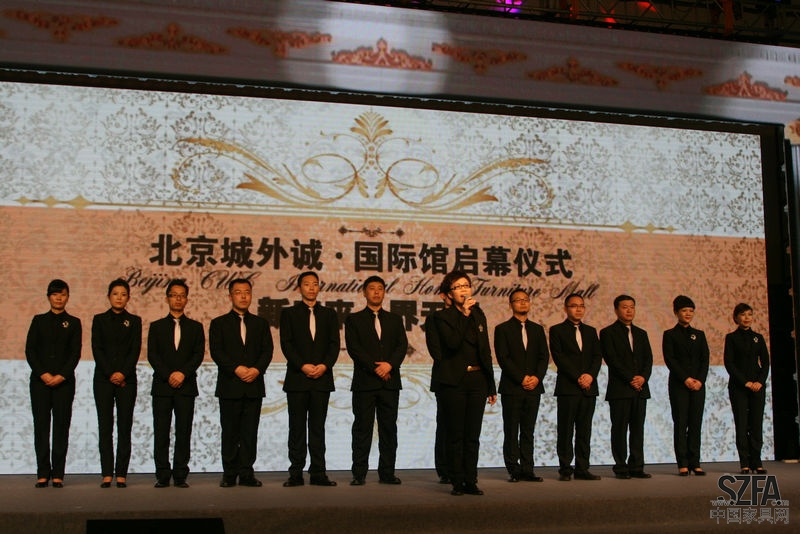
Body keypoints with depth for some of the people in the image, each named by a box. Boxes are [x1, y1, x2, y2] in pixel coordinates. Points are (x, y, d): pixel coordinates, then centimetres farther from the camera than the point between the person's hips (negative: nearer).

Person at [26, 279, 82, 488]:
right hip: (40, 380, 1)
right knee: (41, 425, 0)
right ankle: (43, 474, 4)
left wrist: (62, 375, -12)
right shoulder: (39, 320, 11)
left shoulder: (73, 323, 9)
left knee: (61, 426, -3)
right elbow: (29, 350, 3)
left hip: (64, 381, -1)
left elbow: (76, 353, 2)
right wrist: (43, 374, -10)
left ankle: (58, 474, 0)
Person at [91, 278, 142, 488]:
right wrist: (110, 374, -9)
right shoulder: (99, 320, 9)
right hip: (103, 379, 0)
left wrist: (123, 373, -12)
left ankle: (121, 474, 0)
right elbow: (96, 349, 1)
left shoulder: (134, 321, 9)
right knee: (105, 427, -1)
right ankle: (107, 474, 1)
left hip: (126, 379, 0)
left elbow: (135, 350, 1)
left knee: (125, 427, -2)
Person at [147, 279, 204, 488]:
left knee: (184, 433, -2)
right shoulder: (156, 326, 13)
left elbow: (199, 354, 2)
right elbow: (152, 355, 2)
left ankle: (180, 475, 2)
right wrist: (168, 375, -11)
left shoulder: (195, 327, 14)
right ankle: (163, 476, 3)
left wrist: (183, 373, -13)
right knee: (161, 433, -2)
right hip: (161, 386, 0)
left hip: (186, 386, 0)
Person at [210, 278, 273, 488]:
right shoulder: (219, 323, 8)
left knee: (250, 432, 1)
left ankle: (247, 473, 6)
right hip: (229, 386, -2)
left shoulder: (260, 323, 15)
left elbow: (267, 350, 5)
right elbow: (216, 352, -4)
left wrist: (257, 369, -13)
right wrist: (237, 368, -16)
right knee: (230, 432, 1)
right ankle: (229, 474, 8)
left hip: (254, 385, 2)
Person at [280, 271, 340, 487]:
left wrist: (324, 365, -10)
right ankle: (296, 473, 4)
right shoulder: (289, 313, 8)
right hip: (297, 378, -1)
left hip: (322, 378, 2)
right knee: (297, 427, 1)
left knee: (318, 427, 3)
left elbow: (334, 344, 6)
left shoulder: (329, 314, 14)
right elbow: (286, 344, -2)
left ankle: (318, 473, 4)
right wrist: (302, 365, -14)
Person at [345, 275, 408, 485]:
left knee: (389, 428, 3)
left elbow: (402, 345, 5)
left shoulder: (395, 319, 16)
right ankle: (359, 474, 2)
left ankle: (387, 473, 8)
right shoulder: (354, 319, 8)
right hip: (364, 381, -3)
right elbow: (353, 347, -4)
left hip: (390, 381, 3)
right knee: (362, 429, -2)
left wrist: (390, 364, -13)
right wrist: (375, 368, -12)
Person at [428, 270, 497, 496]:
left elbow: (486, 352, 15)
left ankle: (471, 481, 11)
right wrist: (464, 315, -19)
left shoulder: (479, 315, 13)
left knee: (473, 435, 6)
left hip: (477, 380, 5)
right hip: (455, 382, -4)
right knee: (456, 435, -1)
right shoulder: (443, 317, -3)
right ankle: (457, 482, 7)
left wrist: (491, 386, 13)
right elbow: (452, 343, -20)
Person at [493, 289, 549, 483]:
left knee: (528, 431, 5)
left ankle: (527, 470, 8)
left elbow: (544, 356, 9)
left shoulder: (537, 329, 15)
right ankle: (514, 470, 4)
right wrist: (521, 378, -13)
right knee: (511, 432, -1)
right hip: (511, 388, -4)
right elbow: (503, 358, -6)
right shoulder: (502, 329, 2)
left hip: (533, 387, 4)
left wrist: (537, 377, -7)